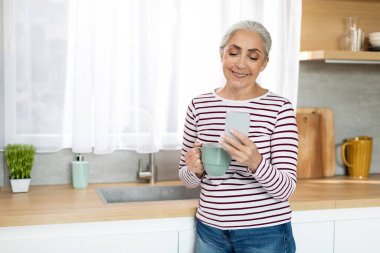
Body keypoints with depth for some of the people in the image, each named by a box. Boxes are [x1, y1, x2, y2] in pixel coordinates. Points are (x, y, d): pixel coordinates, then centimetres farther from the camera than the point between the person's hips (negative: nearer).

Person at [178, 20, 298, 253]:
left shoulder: (280, 108, -11)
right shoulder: (199, 106, -2)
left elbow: (286, 189, -14)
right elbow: (187, 179, 5)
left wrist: (255, 162, -31)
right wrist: (196, 170, -16)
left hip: (265, 234, -3)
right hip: (210, 230, 3)